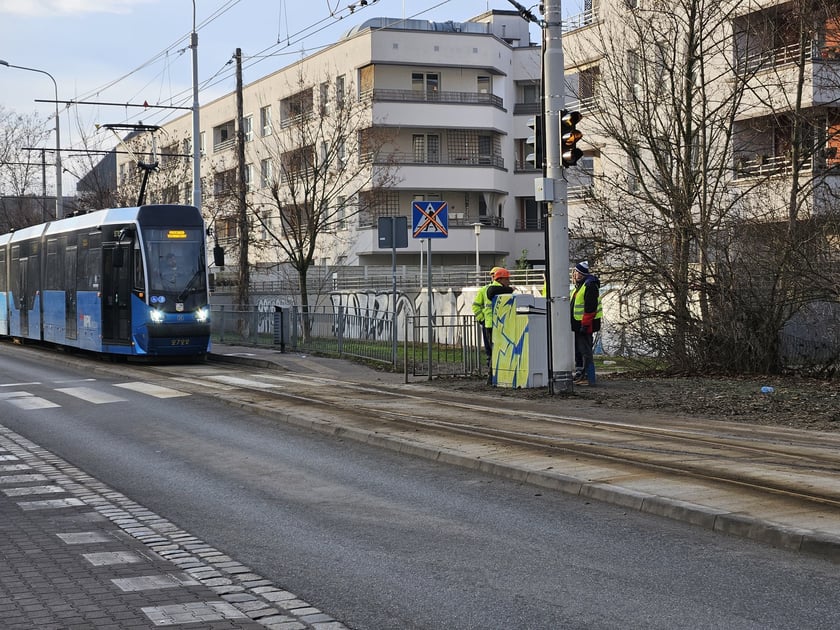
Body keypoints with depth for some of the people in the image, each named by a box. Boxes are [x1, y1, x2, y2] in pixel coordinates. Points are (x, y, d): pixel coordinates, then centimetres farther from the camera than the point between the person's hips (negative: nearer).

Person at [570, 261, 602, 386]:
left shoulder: (590, 285, -16)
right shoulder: (579, 285, 17)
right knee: (578, 351, 15)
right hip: (578, 324, 10)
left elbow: (590, 307, -22)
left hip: (586, 324, -10)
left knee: (585, 351, -9)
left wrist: (585, 324, -23)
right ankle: (582, 374, 23)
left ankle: (588, 377, -6)